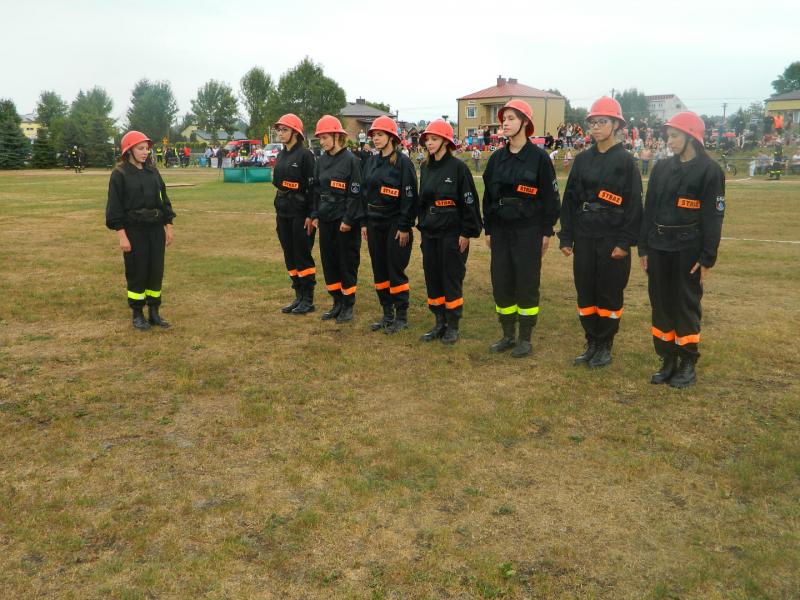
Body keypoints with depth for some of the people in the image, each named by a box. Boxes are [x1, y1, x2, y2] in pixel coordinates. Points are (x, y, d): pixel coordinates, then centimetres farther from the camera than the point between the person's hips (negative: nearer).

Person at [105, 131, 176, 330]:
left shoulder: (153, 172, 9)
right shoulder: (119, 174, -6)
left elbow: (164, 200, 13)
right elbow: (115, 207, -8)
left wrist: (168, 227, 9)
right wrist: (122, 236, -14)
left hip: (156, 229, 5)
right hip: (134, 230, -5)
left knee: (156, 271, 7)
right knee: (137, 273, 3)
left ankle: (154, 313, 19)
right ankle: (137, 315, 16)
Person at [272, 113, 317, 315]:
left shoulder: (305, 154, -10)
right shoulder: (281, 155, 13)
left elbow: (312, 186, -13)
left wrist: (310, 215, -17)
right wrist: (278, 211, 17)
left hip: (300, 213, -8)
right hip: (283, 212, 8)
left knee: (303, 256, -2)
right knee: (289, 256, 10)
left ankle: (308, 300, 8)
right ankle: (298, 297, 20)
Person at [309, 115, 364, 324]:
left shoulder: (350, 160, -10)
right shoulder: (322, 161, 9)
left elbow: (355, 193, -13)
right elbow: (317, 190, 14)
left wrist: (348, 220, -16)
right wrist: (315, 215, 8)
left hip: (345, 221, -7)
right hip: (326, 219, 7)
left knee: (347, 262, 2)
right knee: (328, 260, 10)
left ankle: (348, 305, 14)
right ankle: (337, 302, 23)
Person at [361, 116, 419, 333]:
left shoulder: (403, 162, -9)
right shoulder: (371, 162, 11)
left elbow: (410, 196, -12)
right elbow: (365, 193, 15)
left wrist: (405, 226, -15)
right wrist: (364, 222, 11)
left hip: (395, 224, -7)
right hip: (374, 223, 7)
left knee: (396, 270, -2)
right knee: (379, 270, 10)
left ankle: (401, 317, 10)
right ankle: (387, 314, 21)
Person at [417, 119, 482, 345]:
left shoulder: (458, 167, -9)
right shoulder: (425, 168, 10)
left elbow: (469, 201, -10)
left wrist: (467, 233, -13)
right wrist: (422, 225, 15)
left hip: (452, 233, -6)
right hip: (429, 233, 6)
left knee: (451, 280, 1)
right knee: (432, 278, 9)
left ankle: (453, 326, 13)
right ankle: (439, 323, 21)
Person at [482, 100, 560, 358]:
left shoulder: (539, 157, -5)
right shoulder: (497, 158, 9)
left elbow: (550, 196, -4)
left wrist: (547, 231, -7)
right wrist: (488, 229, 11)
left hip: (528, 230, -5)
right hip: (501, 230, 5)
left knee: (527, 283, 0)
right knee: (501, 283, 6)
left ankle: (525, 339, 13)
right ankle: (508, 335, 21)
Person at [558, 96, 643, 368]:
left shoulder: (625, 160, -4)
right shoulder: (583, 159, 9)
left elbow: (634, 203, -7)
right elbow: (570, 199, 9)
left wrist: (625, 241, -13)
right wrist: (566, 237, 4)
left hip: (612, 239, -4)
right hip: (584, 238, 5)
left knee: (609, 294, 4)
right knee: (585, 292, 9)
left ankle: (605, 347, 17)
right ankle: (592, 343, 22)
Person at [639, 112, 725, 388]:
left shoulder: (709, 170, -6)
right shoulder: (662, 167, 9)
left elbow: (713, 217, -8)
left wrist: (707, 258, -11)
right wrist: (643, 248, 9)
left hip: (688, 249, -5)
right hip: (658, 247, 5)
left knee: (686, 305, 2)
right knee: (661, 304, 9)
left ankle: (688, 363, 16)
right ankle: (668, 360, 21)